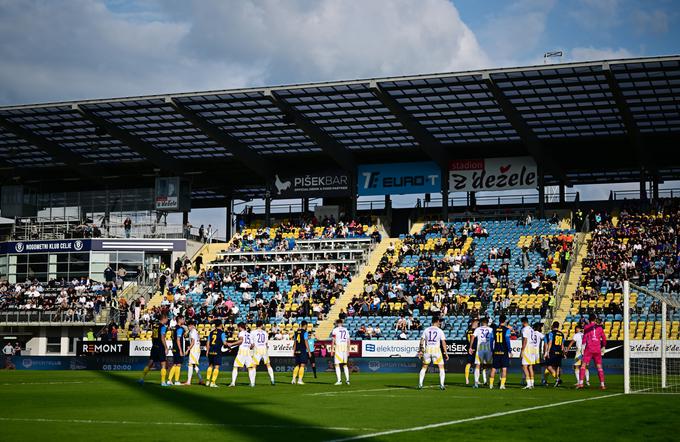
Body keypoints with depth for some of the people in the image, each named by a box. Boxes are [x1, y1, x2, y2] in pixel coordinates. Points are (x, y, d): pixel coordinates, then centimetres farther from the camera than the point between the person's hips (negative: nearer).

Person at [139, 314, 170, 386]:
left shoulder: (154, 325, 11)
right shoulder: (163, 326, -11)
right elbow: (162, 338, -17)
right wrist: (166, 348, -12)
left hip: (154, 347, 7)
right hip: (160, 347, -7)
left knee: (150, 364, 15)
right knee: (163, 365, -1)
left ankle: (142, 379, 16)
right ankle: (163, 382, -3)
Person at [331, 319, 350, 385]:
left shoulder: (335, 330, -1)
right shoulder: (346, 330, 13)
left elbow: (333, 341, -6)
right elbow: (348, 341, 15)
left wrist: (332, 350, -2)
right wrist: (348, 351, 21)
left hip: (338, 347, -5)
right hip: (345, 348, 5)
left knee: (337, 365, 0)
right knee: (345, 365, 15)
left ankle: (339, 380, -7)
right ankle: (347, 379, 11)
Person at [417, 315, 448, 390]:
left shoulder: (426, 330, 6)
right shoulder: (439, 331, 0)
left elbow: (422, 340, 5)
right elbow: (443, 342, -2)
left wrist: (420, 350, 11)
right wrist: (446, 353, 1)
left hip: (427, 349, 3)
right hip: (436, 349, -3)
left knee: (424, 367, 15)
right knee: (441, 367, 6)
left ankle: (420, 384, 11)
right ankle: (442, 385, -2)